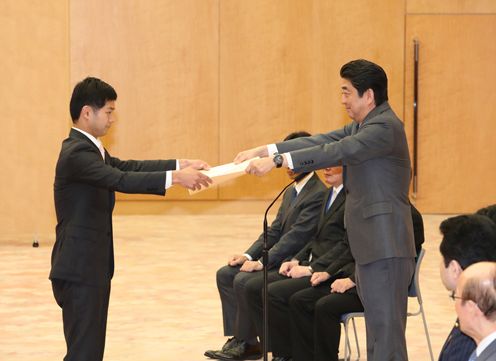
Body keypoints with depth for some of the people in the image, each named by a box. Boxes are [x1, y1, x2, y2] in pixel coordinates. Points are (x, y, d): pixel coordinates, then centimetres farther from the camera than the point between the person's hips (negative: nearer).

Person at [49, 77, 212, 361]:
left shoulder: (88, 148, 14)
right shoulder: (77, 152, -19)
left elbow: (128, 167, 12)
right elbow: (121, 180, -29)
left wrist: (182, 164, 5)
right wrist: (175, 177, -30)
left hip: (91, 265, 10)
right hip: (80, 267, -10)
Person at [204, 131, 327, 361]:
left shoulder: (318, 194, -17)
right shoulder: (291, 192, 16)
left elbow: (297, 236, -22)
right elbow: (275, 230, 15)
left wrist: (262, 262, -22)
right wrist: (249, 255, 0)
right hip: (278, 259, 10)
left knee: (244, 280, -24)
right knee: (225, 274, 0)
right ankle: (238, 339, -1)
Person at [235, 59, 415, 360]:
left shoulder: (385, 127, -15)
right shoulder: (362, 126, 17)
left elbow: (336, 152, -24)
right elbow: (321, 142, 11)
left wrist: (277, 161, -27)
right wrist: (261, 151, 3)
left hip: (386, 246, -10)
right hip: (371, 245, 10)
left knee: (386, 327, -9)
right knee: (377, 324, 13)